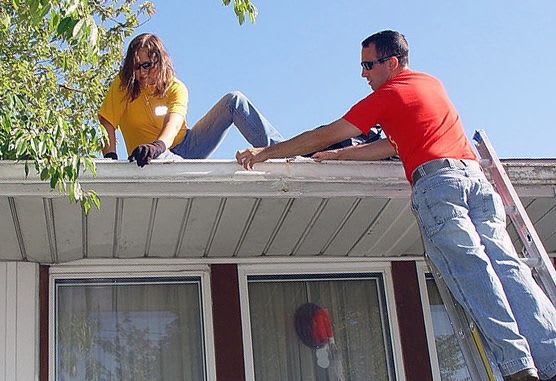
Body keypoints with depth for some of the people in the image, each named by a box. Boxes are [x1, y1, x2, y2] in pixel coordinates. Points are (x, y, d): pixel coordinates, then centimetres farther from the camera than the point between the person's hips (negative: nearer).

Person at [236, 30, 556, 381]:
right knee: (507, 266, -4)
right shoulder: (433, 83, 29)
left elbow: (325, 136, 10)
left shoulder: (387, 95, 8)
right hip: (475, 175, 6)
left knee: (470, 270, -13)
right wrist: (338, 155, 30)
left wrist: (264, 153, 16)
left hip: (436, 180, -6)